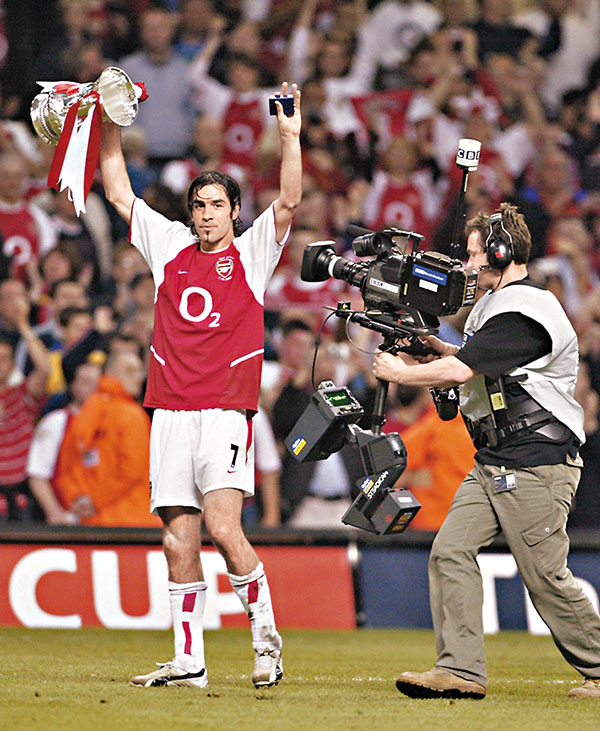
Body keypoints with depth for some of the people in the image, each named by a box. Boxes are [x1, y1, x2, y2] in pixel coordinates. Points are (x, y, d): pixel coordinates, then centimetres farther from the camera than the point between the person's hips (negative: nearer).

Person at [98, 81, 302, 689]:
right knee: (178, 541, 2)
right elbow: (118, 193, 19)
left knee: (222, 525, -18)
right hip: (171, 411, 4)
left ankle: (266, 636, -3)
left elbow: (289, 202, -7)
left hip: (226, 411, -4)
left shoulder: (252, 251, 7)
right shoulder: (169, 246, 16)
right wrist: (110, 131, 12)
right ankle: (188, 661, 7)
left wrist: (289, 137, -16)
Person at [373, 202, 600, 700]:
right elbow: (480, 366, 27)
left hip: (536, 466, -10)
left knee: (546, 576, -6)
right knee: (450, 551, -3)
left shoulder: (524, 313, -17)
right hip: (493, 466, 10)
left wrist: (400, 374, -6)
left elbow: (461, 371, -21)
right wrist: (438, 347, 11)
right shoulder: (498, 304, 17)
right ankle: (461, 671, -5)